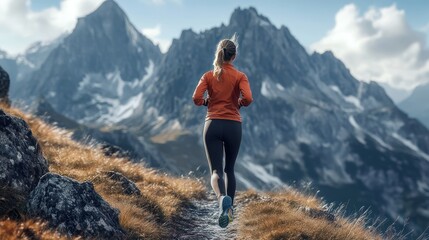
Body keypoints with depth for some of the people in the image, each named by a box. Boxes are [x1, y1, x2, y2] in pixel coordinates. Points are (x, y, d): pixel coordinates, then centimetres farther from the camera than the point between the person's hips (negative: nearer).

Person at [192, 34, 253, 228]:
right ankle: (229, 209, 24)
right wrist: (239, 103, 7)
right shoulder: (240, 76, 0)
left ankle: (222, 199, -33)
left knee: (216, 170, -2)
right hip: (233, 126, 0)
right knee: (229, 169, 19)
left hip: (213, 125, 0)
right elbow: (248, 99, -15)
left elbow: (196, 98, -8)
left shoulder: (208, 76, 4)